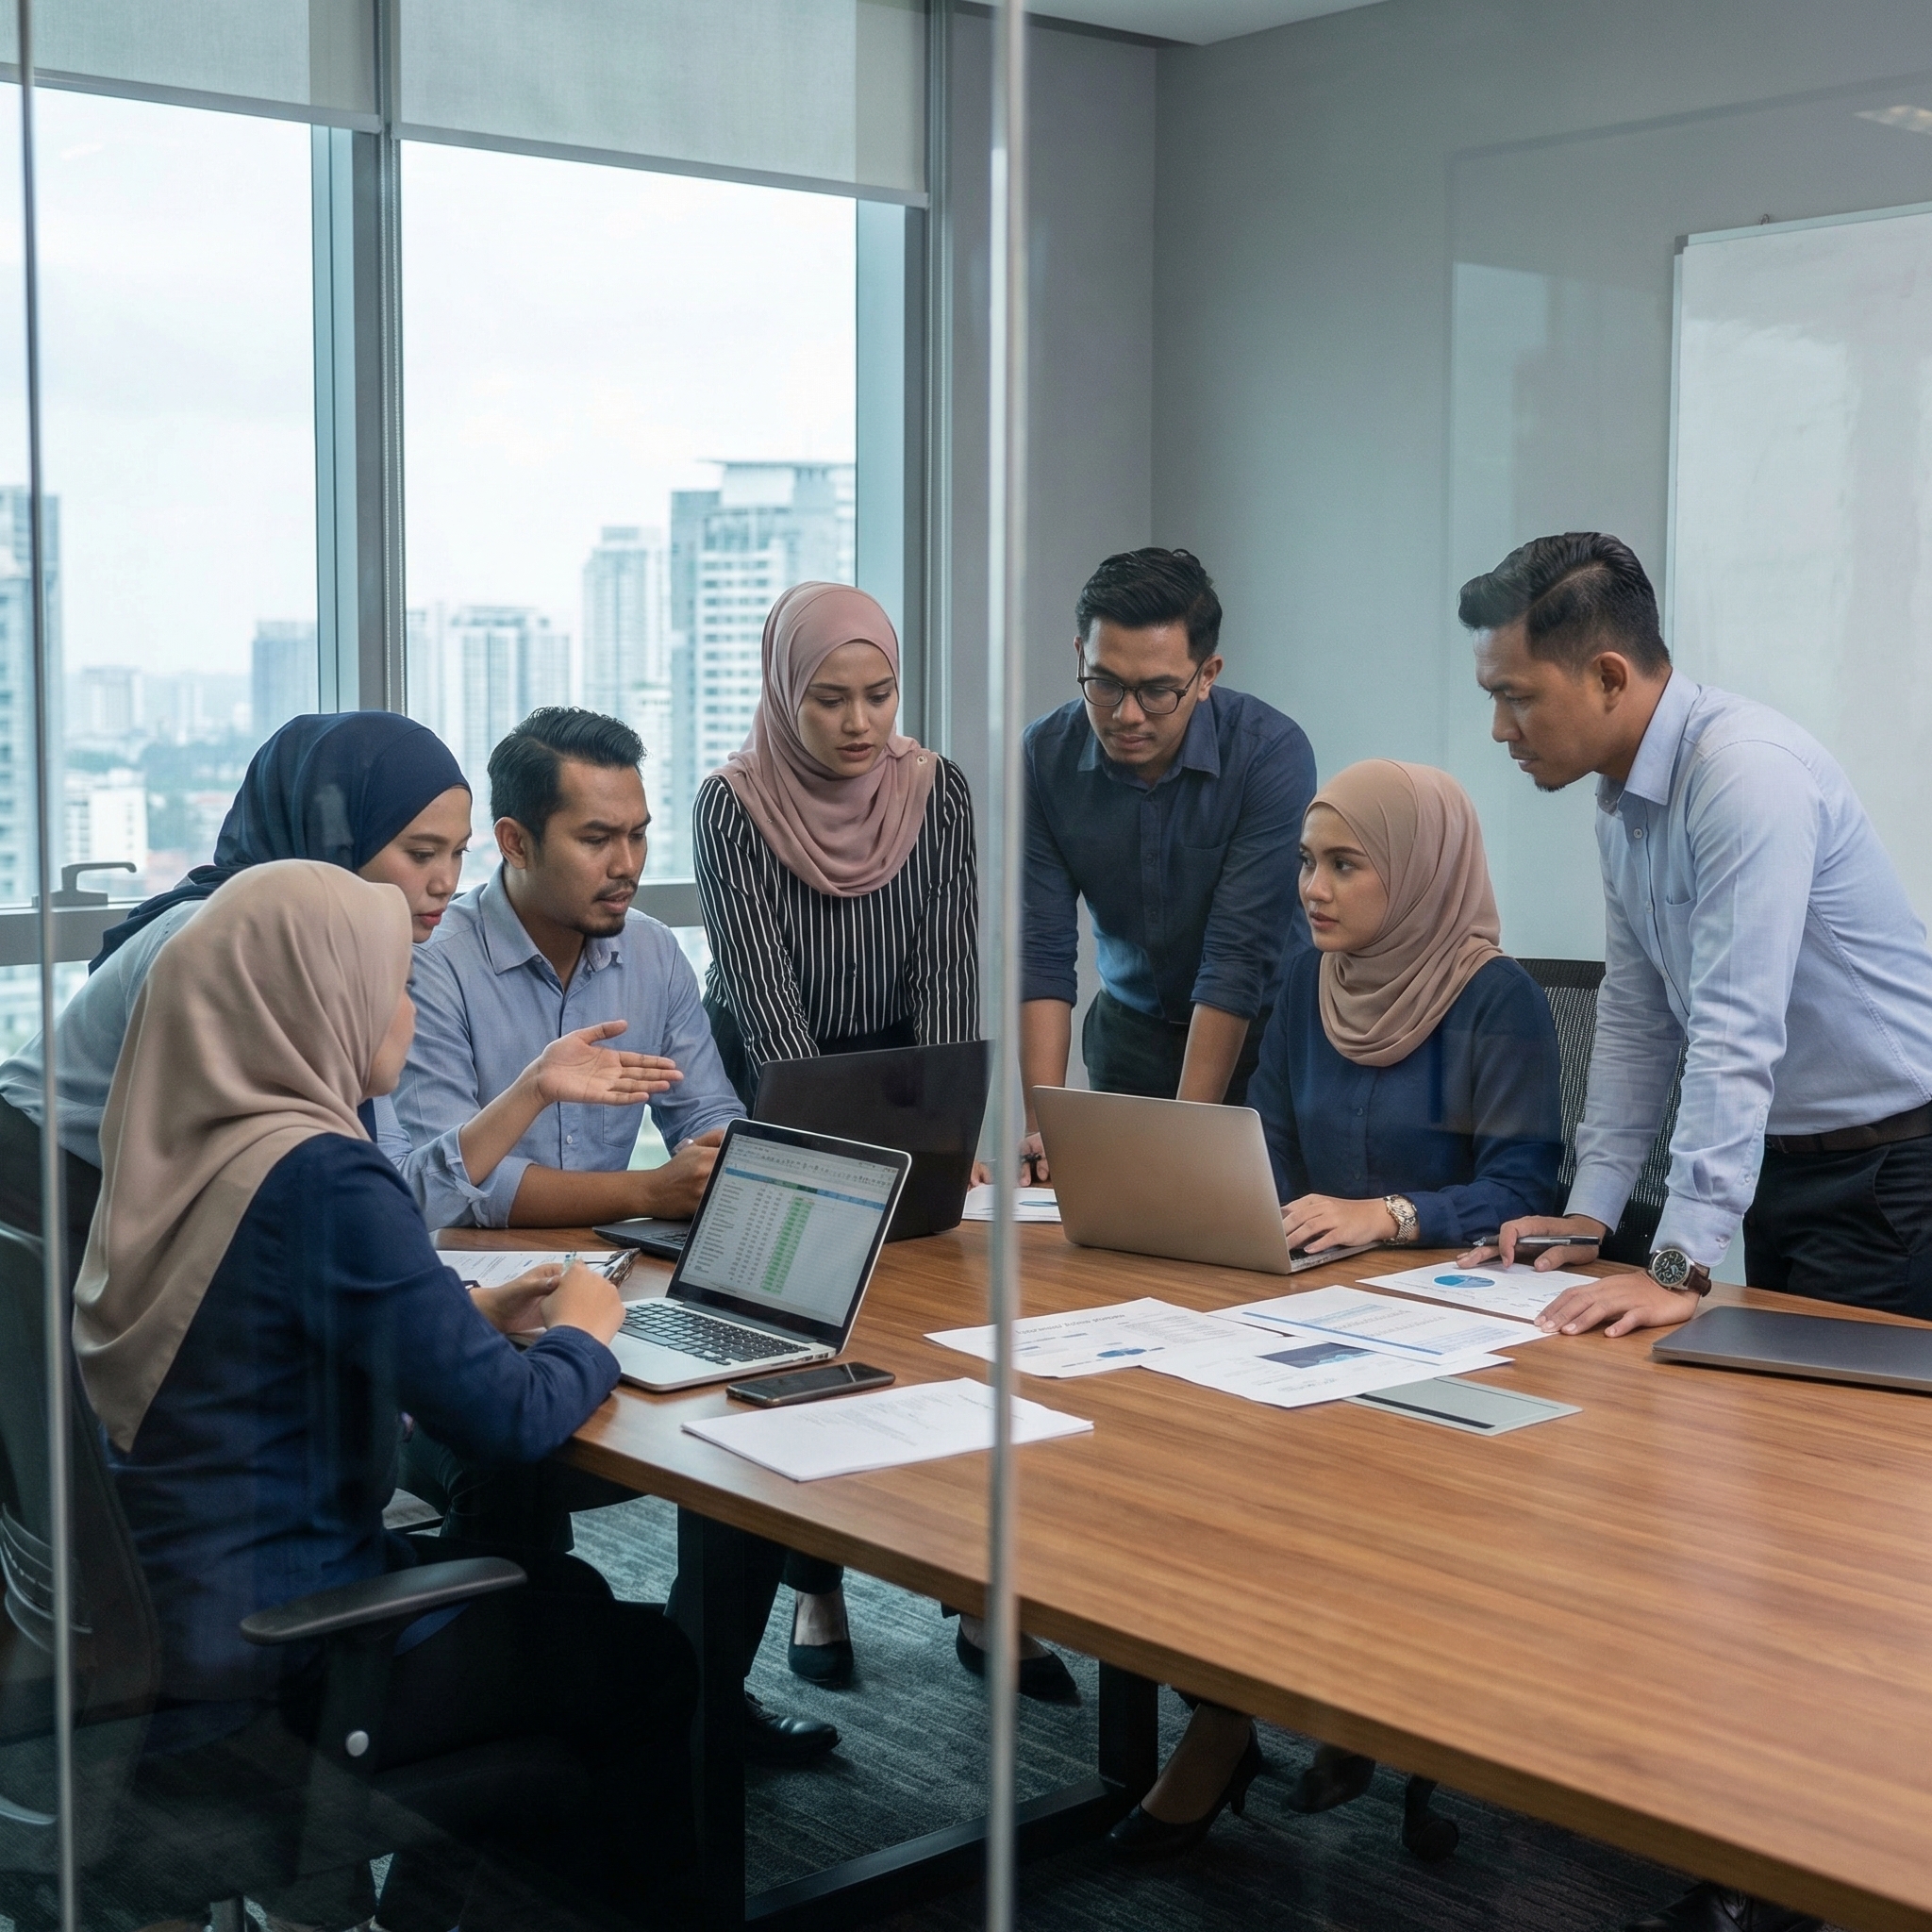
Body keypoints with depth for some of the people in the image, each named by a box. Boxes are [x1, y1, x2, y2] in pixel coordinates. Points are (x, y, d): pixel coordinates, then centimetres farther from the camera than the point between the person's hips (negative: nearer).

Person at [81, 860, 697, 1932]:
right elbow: (510, 1416, -23)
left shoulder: (175, 1151, 3)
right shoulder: (318, 1178, -24)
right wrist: (584, 1329, -2)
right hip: (273, 1672, -8)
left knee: (561, 1594, 25)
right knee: (652, 1666, 10)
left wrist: (473, 1312, 8)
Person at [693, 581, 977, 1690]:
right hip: (767, 1089, -2)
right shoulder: (734, 806, -17)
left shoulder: (938, 790, -9)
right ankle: (817, 1587, 1)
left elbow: (949, 972, -10)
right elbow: (764, 995, -23)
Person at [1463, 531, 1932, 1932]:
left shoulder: (1747, 776, -24)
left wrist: (1684, 1267, -30)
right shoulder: (1626, 800, 4)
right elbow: (1637, 1013, 10)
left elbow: (1735, 1036, -29)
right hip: (1769, 1162, 8)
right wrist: (1592, 1209, 5)